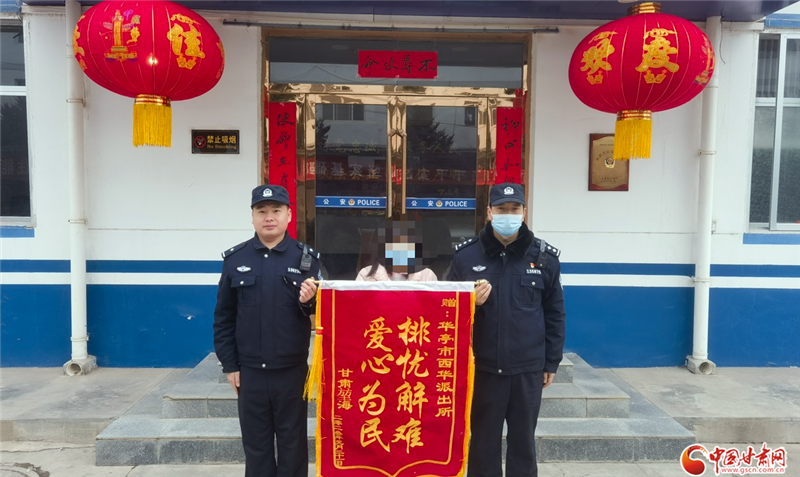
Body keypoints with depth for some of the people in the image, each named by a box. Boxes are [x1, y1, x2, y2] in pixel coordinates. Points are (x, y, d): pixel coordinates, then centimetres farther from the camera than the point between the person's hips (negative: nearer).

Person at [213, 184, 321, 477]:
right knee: (255, 445, 13)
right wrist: (229, 365, 3)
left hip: (292, 371, -1)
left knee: (293, 444, 11)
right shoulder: (235, 259, 2)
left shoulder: (307, 258, -1)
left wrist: (309, 301, -21)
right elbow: (223, 317, 5)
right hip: (250, 372, 1)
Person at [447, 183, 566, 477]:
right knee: (483, 441, 12)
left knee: (523, 441, 14)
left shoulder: (545, 257, 0)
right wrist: (470, 303, -16)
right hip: (482, 368, 0)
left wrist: (551, 362, 6)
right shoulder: (466, 256, -3)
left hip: (528, 369, 1)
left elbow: (555, 314, 6)